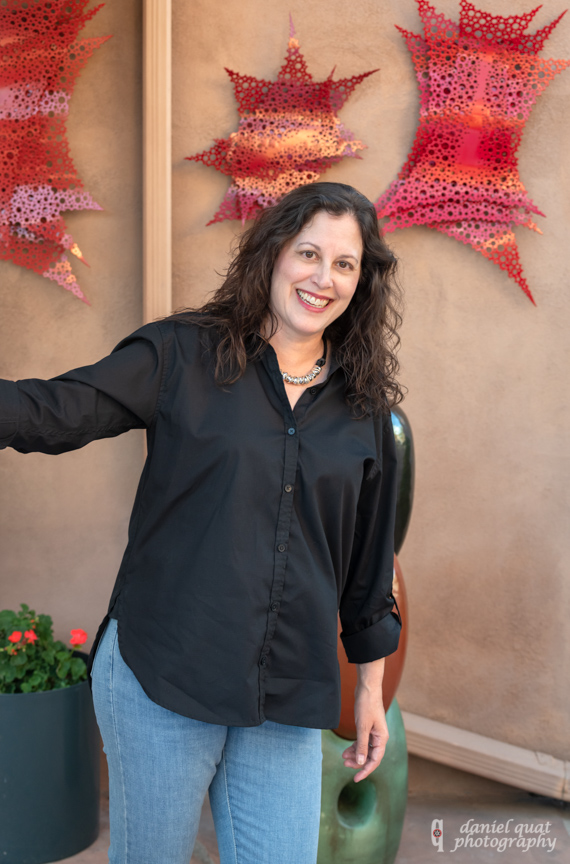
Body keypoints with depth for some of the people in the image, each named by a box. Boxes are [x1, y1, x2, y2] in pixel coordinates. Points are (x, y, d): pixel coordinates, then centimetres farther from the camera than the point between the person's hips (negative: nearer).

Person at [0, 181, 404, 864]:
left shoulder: (363, 409, 8)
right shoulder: (182, 355, -2)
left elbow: (368, 561, 14)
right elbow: (57, 411, -12)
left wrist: (371, 686, 18)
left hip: (288, 703, 3)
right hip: (162, 677, -2)